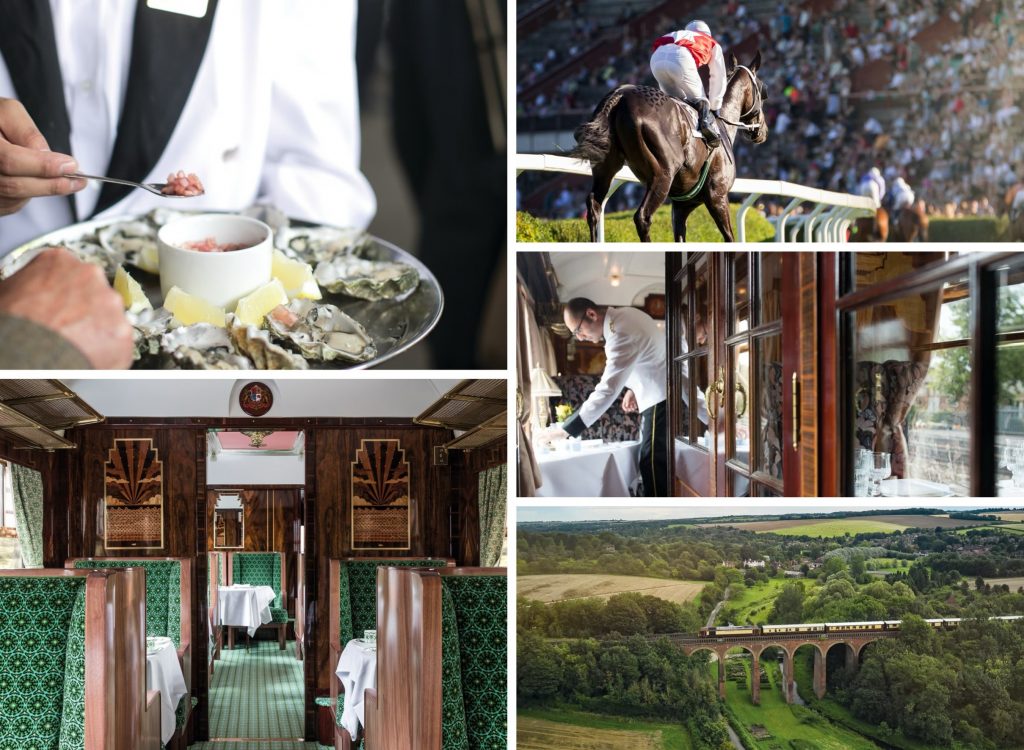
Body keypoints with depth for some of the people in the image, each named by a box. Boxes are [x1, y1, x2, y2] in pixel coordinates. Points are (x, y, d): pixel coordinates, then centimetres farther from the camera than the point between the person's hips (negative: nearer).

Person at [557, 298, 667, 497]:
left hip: (661, 398, -10)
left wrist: (566, 429, -31)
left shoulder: (620, 334, -27)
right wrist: (633, 388, 6)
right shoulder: (623, 316, 4)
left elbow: (607, 390, -32)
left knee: (652, 463, -8)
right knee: (651, 461, 15)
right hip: (659, 395, 10)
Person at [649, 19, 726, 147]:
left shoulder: (677, 34, 44)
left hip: (657, 57, 4)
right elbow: (718, 79, 32)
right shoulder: (713, 44, 34)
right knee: (700, 102, 8)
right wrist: (714, 106, 37)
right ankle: (707, 122, -18)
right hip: (681, 59, -4)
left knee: (678, 100, 21)